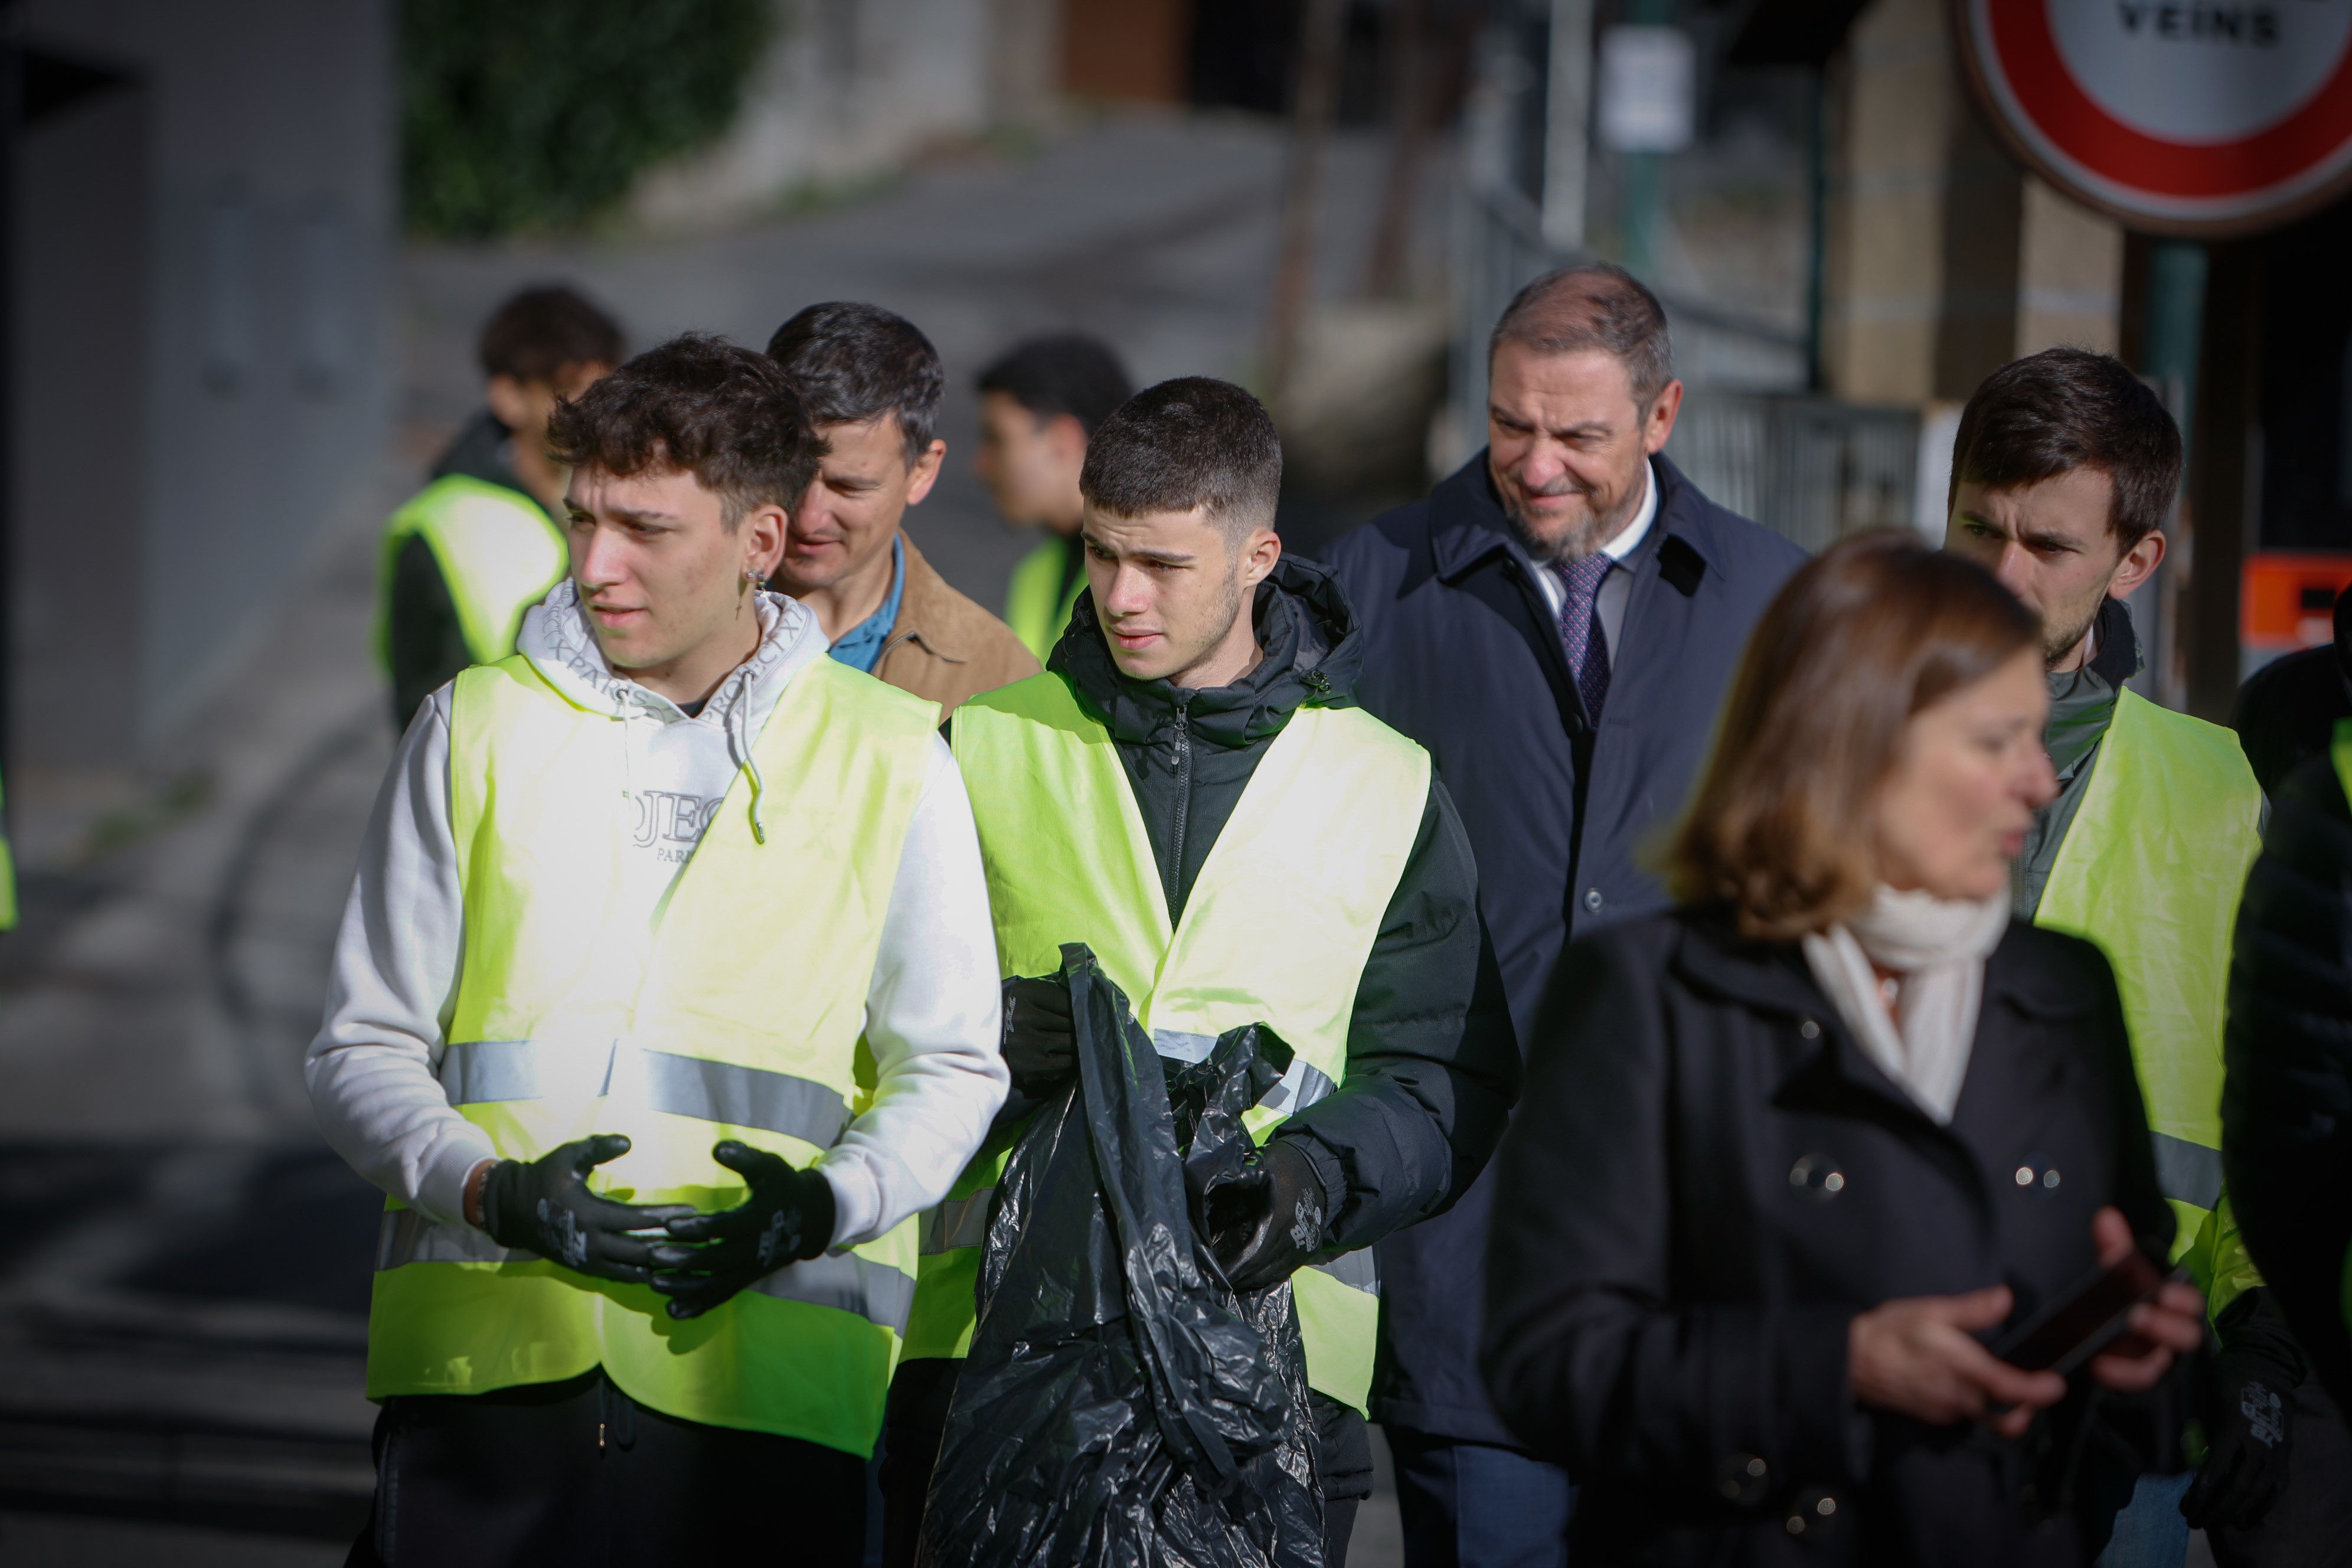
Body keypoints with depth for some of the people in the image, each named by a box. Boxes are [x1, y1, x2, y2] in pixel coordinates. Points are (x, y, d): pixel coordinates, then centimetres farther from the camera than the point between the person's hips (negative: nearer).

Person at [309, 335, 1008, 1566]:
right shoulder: (479, 727, 10)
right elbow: (363, 1050, 10)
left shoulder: (891, 760, 8)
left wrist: (828, 1203, -8)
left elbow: (951, 1070, 12)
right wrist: (491, 1189, -9)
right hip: (484, 1357, 1)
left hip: (766, 1380, -1)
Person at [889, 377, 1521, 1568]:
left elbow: (1447, 1079, 8)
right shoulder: (987, 746, 13)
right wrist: (988, 1034, -8)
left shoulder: (1389, 790, 11)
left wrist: (1320, 1176, -11)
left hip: (1273, 1333, 0)